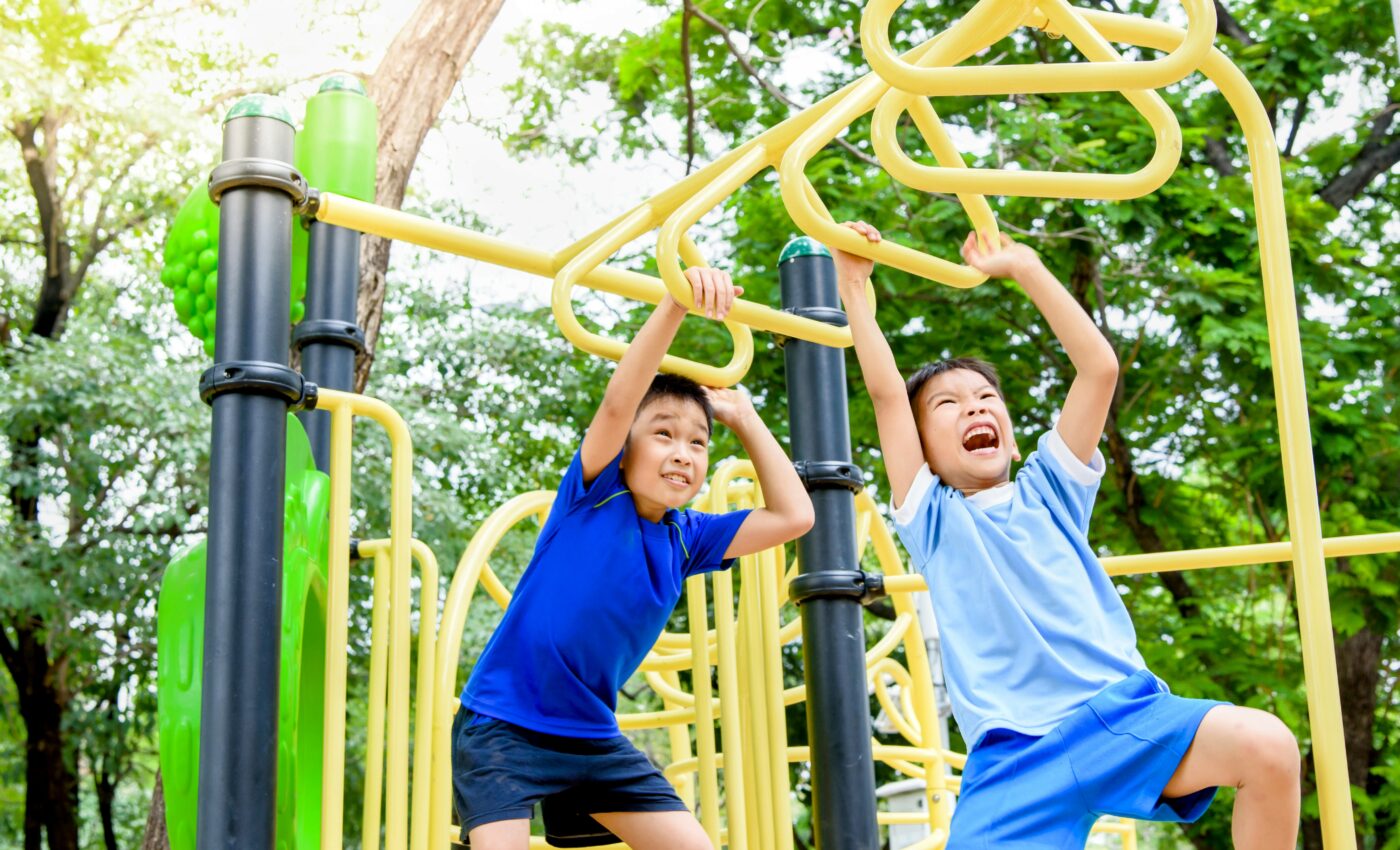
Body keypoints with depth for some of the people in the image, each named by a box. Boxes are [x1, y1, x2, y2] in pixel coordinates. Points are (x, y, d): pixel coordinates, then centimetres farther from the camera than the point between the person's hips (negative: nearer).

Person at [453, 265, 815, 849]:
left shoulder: (686, 539, 4)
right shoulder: (592, 496, -10)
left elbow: (793, 516, 3)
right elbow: (617, 402, -27)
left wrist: (744, 419, 5)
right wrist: (677, 302, -36)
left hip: (593, 737, 6)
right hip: (502, 728, -6)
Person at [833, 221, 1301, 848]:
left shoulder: (1048, 490, 19)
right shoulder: (932, 519, 14)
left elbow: (1100, 367, 12)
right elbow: (886, 393, 5)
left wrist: (1026, 270, 14)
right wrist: (852, 287, 8)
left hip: (1123, 710, 2)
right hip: (1016, 750, -2)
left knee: (1269, 748, -23)